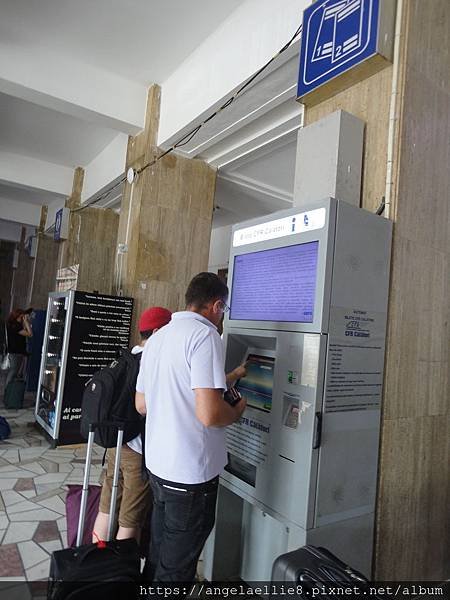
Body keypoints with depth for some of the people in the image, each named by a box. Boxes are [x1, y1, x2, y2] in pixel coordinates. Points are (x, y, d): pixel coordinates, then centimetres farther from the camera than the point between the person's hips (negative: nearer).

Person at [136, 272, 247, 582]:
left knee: (158, 555, 25)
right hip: (191, 474, -8)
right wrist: (237, 412, -4)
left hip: (158, 464, 8)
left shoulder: (158, 337, 7)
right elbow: (209, 414, -29)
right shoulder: (205, 335, -19)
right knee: (176, 568, 12)